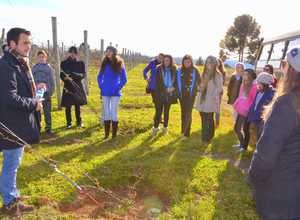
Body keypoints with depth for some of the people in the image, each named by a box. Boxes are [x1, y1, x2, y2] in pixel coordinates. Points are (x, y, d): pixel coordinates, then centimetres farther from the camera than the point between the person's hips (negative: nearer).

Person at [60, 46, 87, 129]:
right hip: (68, 86, 0)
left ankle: (79, 122, 19)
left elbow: (83, 75, -2)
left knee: (77, 105, 7)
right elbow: (61, 75, 3)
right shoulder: (64, 63, 4)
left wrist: (74, 76, -19)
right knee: (68, 106, 2)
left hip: (77, 86, 1)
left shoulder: (81, 63, 5)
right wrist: (65, 78, -20)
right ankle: (69, 123, 15)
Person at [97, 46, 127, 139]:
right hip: (105, 92, 3)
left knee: (114, 112, 1)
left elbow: (124, 79, -1)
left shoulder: (119, 64, -3)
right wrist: (101, 87, 5)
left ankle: (114, 133, 11)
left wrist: (118, 88, -8)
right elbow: (99, 77, 16)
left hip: (115, 93, -3)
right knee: (106, 112, 8)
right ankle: (106, 133, 17)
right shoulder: (104, 63, 6)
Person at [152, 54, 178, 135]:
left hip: (169, 94, 2)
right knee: (159, 111, -3)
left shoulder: (174, 69, 2)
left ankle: (165, 127, 24)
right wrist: (166, 89, -14)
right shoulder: (159, 69, -3)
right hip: (160, 93, -2)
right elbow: (158, 82, -6)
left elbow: (176, 80, 6)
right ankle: (155, 127, 10)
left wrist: (173, 87, -12)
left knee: (166, 111, 12)